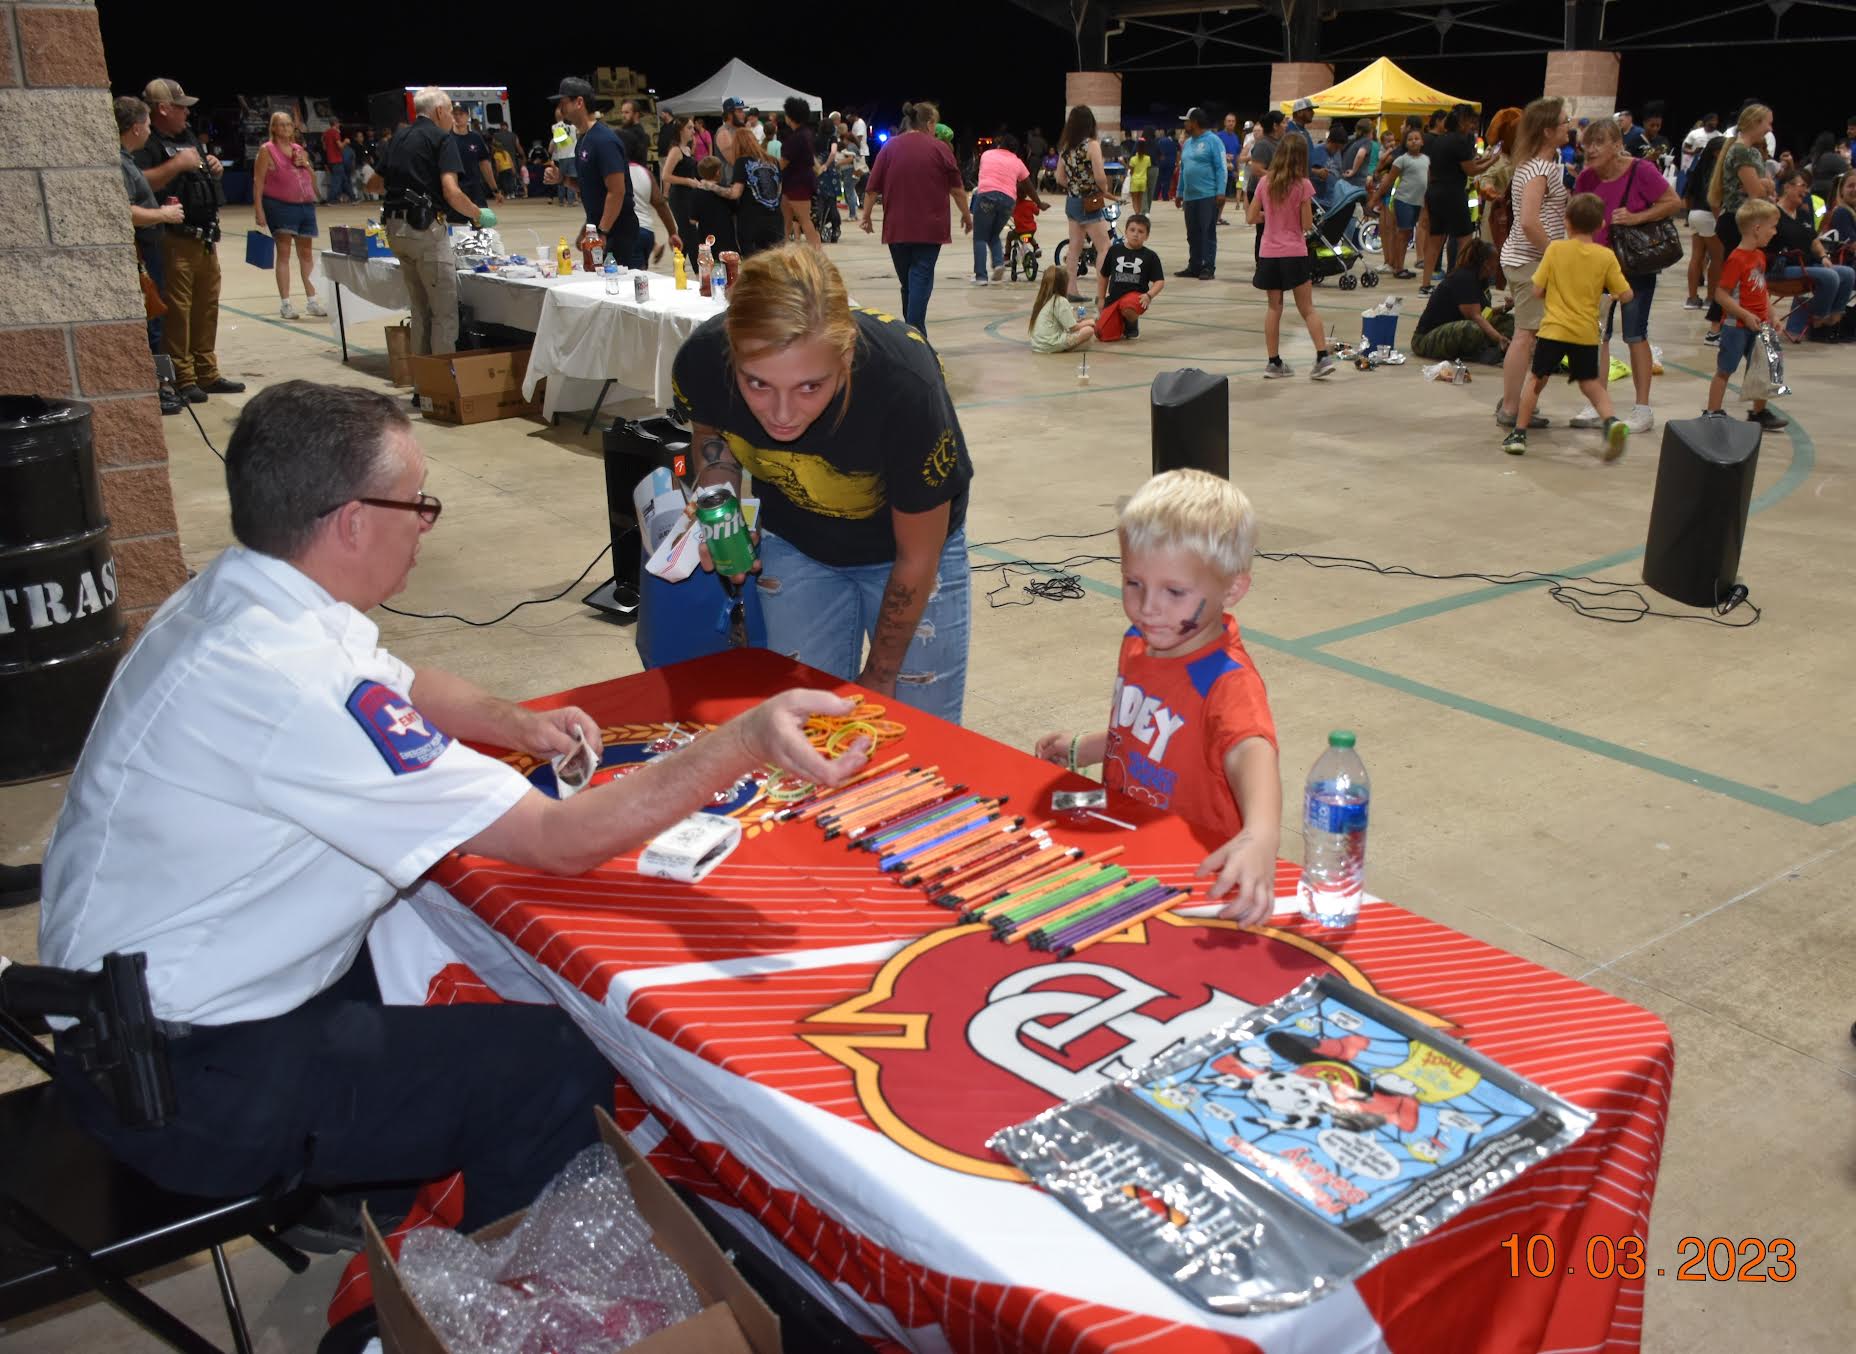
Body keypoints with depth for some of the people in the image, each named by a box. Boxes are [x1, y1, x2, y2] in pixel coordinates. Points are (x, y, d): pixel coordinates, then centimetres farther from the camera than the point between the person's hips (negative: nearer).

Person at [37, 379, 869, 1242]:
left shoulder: (234, 596, -1)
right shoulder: (288, 680, -31)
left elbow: (400, 685, 19)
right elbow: (560, 842, -28)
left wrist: (514, 724, 2)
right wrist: (747, 741, -26)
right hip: (177, 1081, -10)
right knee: (562, 1067, -12)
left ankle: (378, 1190, 33)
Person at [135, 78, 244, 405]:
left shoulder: (189, 137, 18)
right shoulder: (148, 144, -11)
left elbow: (205, 178, 32)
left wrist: (214, 168, 11)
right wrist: (177, 164, -24)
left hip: (206, 238, 9)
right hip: (174, 240, -9)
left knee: (207, 307, 14)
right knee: (176, 310, -5)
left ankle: (207, 373, 23)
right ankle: (182, 380, -2)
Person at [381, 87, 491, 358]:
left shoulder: (399, 140, 17)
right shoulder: (442, 138, -5)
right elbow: (451, 192, -16)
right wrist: (480, 215, -2)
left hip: (395, 227, 8)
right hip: (425, 227, -8)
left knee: (420, 311, 15)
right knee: (445, 312, -3)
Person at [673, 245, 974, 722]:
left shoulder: (905, 384, -38)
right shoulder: (702, 360, -30)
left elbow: (917, 558, -21)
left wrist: (880, 674, -8)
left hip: (904, 544, -2)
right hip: (793, 545, 3)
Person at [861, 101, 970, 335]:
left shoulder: (890, 146, 5)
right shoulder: (939, 147, -2)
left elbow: (872, 188, 3)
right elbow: (957, 188, 1)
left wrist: (866, 215, 13)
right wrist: (966, 215, 13)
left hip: (896, 227, 3)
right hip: (929, 227, -3)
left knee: (907, 280, 15)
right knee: (921, 278, -4)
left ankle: (910, 330, 23)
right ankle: (915, 333, -16)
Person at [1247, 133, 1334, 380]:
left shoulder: (1265, 182, 0)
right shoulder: (1302, 185, -9)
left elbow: (1252, 217, 4)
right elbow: (1307, 225, -8)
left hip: (1269, 254, 3)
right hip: (1294, 253, -2)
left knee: (1274, 308, 10)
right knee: (1307, 309, 4)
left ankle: (1274, 363, 11)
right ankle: (1323, 357, -3)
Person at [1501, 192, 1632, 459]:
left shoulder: (1555, 249, -5)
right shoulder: (1606, 256, -2)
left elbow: (1537, 291, -3)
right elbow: (1626, 294, 0)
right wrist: (1611, 295, 21)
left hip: (1553, 330, -1)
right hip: (1587, 334, 1)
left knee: (1537, 380, 13)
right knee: (1590, 382, 16)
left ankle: (1518, 434, 11)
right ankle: (1611, 420, -7)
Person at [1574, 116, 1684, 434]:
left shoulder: (1640, 172, -16)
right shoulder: (1586, 179, -1)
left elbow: (1674, 203, -11)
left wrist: (1637, 217, -23)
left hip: (1636, 267, -5)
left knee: (1635, 334, -1)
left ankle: (1643, 409, 7)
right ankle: (1598, 405, 14)